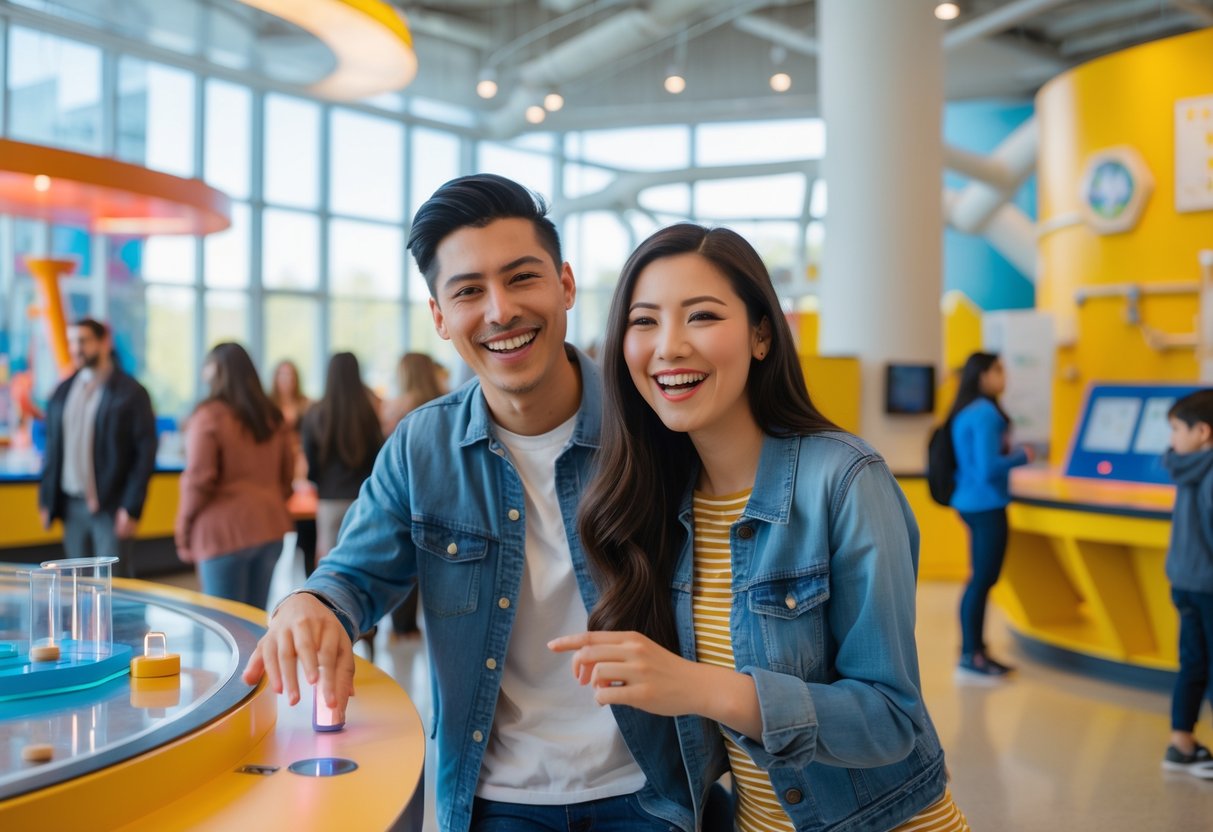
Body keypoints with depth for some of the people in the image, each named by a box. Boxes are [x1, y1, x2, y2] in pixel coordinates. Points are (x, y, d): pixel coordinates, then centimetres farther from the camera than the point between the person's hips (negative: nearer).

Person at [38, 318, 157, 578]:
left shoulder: (131, 393, -4)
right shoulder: (62, 392, 12)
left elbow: (146, 452, -8)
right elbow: (52, 448, 16)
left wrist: (132, 507, -13)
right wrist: (46, 499, 10)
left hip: (111, 508, -5)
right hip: (71, 507, 5)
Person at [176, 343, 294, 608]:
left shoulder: (209, 416, -9)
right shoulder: (273, 416, 11)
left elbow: (198, 479, -11)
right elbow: (287, 472, 17)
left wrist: (183, 526, 0)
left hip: (224, 529, -6)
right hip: (271, 526, 6)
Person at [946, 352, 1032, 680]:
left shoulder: (967, 412, 12)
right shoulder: (985, 413, -18)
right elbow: (988, 468, -24)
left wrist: (1009, 453, 12)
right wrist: (1022, 456, -9)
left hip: (976, 503, 10)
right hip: (985, 505, -10)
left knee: (982, 579, 15)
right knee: (982, 580, -5)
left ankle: (975, 651, 22)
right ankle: (969, 658, 1)